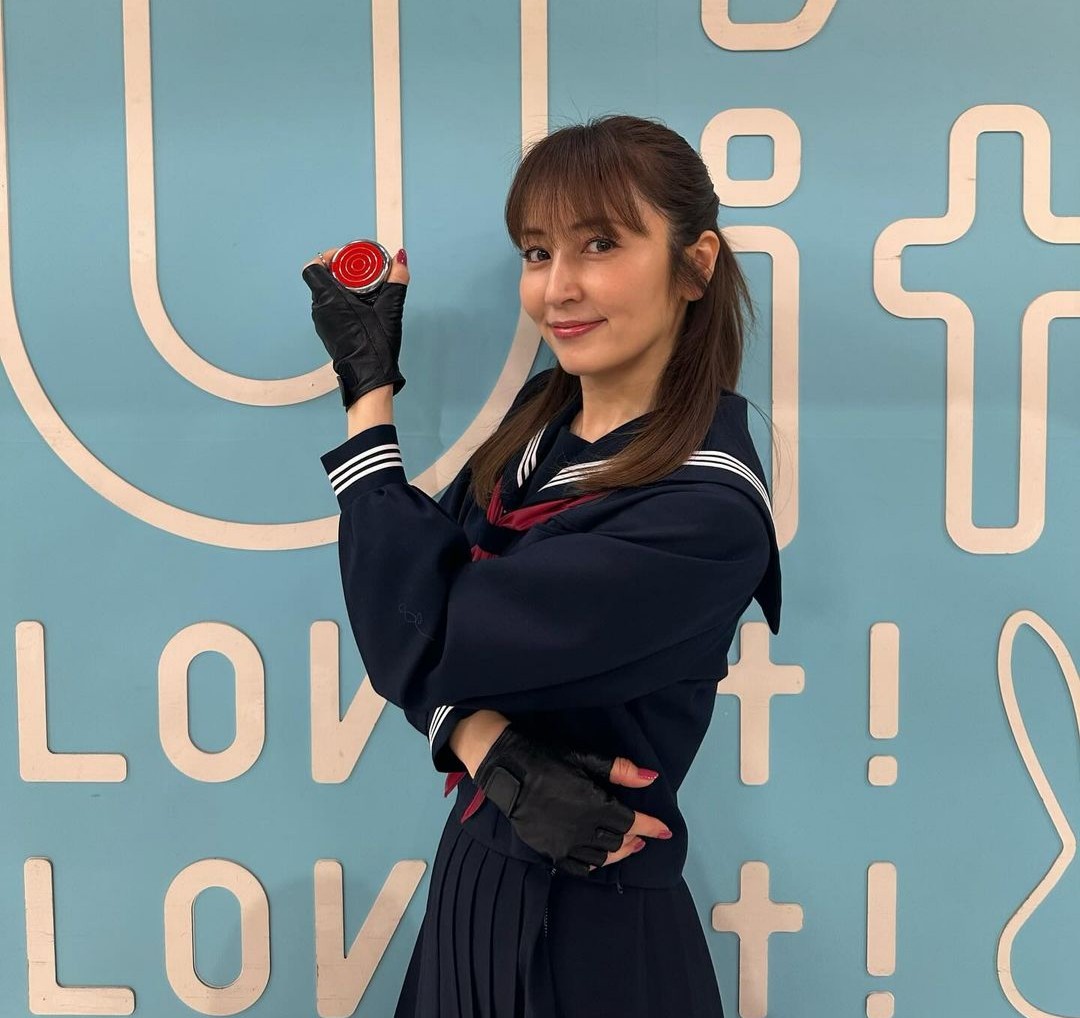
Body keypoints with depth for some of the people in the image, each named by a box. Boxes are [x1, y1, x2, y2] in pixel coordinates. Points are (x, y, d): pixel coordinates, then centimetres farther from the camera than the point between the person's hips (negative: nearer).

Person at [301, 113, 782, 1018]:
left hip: (588, 935, -6)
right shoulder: (541, 415, -3)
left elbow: (417, 646, -25)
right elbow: (416, 624, -4)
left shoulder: (706, 513, -26)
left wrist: (368, 385, -17)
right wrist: (493, 749, -23)